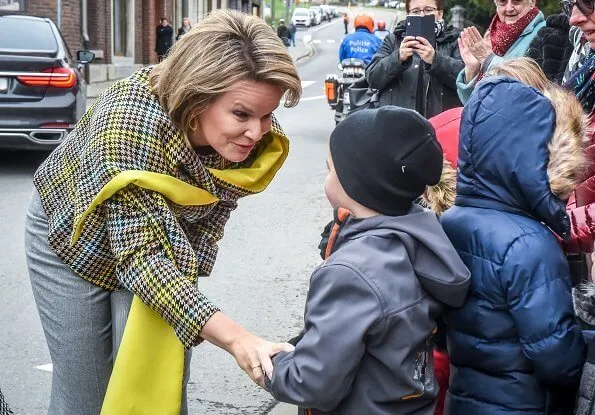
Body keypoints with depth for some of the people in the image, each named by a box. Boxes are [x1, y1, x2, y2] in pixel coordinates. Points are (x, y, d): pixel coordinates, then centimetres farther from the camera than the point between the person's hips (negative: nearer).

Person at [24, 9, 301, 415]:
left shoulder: (258, 136, -23)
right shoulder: (129, 120, -40)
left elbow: (215, 208, -5)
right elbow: (139, 254, -42)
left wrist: (182, 282, -17)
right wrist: (235, 337, -51)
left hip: (163, 246, 4)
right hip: (75, 238, -4)